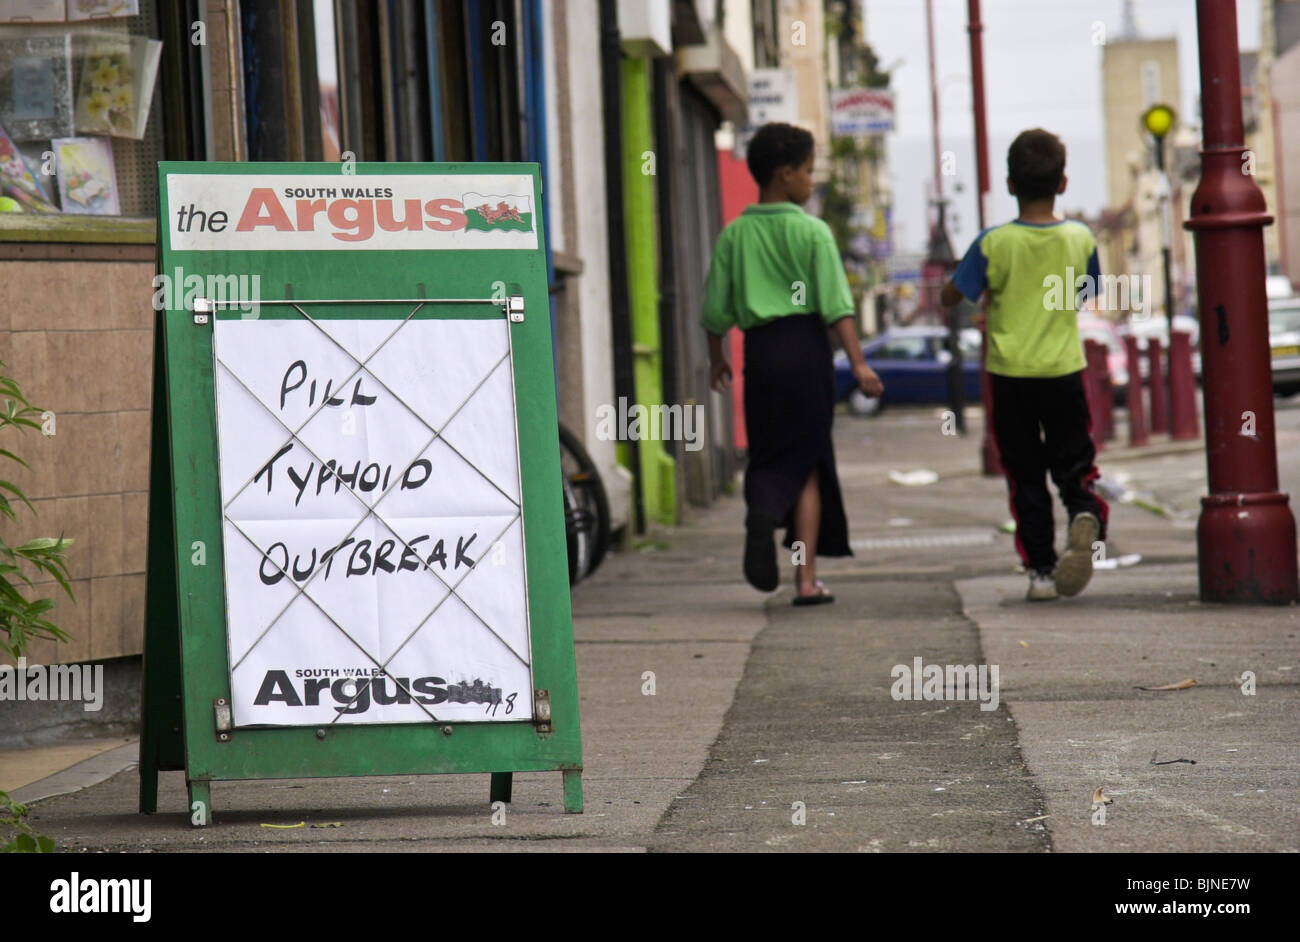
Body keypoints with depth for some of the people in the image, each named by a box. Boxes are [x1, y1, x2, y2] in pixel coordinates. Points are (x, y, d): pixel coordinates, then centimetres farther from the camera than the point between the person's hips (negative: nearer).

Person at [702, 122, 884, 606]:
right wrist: (859, 364, -12)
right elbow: (836, 304, -11)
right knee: (806, 462, 5)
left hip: (760, 348, 2)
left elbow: (716, 311, 7)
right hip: (806, 343, -2)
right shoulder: (812, 232, -3)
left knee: (768, 456, 11)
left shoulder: (734, 235, 6)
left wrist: (716, 360, 22)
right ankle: (806, 578, 2)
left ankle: (762, 512, -25)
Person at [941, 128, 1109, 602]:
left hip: (1010, 374, -1)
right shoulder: (1080, 238, -4)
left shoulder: (993, 244, -11)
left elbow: (951, 296, -1)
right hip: (1065, 369, 1)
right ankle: (1085, 514, -22)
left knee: (1025, 474, 8)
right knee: (1072, 463, 10)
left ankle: (1040, 569, 6)